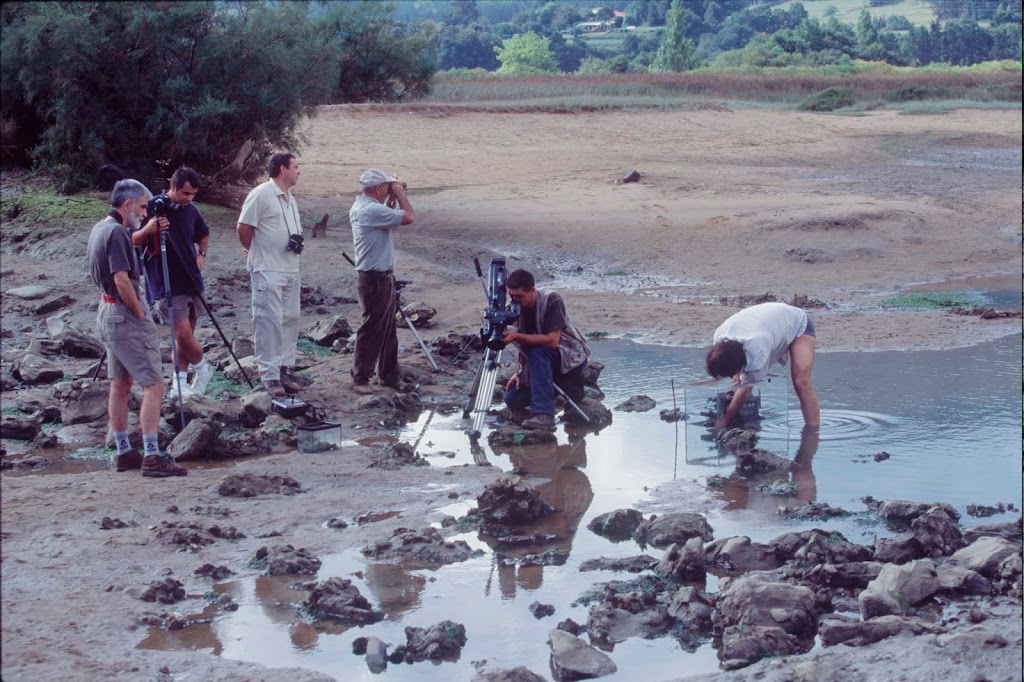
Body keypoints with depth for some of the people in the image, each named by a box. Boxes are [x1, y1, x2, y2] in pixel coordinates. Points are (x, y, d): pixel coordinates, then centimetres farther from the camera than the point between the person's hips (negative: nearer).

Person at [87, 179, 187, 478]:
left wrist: (147, 231, 21)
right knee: (153, 385, -10)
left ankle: (124, 452, 18)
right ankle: (152, 457, -15)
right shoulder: (117, 233, -18)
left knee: (120, 385, 14)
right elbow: (122, 279, -24)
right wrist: (140, 313, -14)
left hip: (107, 312, 10)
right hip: (125, 314, -10)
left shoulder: (100, 229, 11)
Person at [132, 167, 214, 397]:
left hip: (191, 281, 6)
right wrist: (147, 229, -26)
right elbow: (133, 241, -6)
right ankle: (202, 368, 8)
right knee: (183, 333, -13)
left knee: (185, 335, 7)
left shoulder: (191, 210, 7)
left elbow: (203, 235, 26)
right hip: (166, 285, -6)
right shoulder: (152, 207, -9)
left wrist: (201, 254, 7)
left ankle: (180, 382, 14)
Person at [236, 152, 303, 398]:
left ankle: (284, 369, 18)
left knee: (290, 320, 10)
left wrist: (297, 241, 8)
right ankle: (270, 376, -8)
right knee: (269, 321, -9)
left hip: (291, 270, 9)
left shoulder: (290, 200, 15)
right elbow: (244, 228, -11)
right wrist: (256, 254, 0)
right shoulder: (261, 194, -12)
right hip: (267, 272, -9)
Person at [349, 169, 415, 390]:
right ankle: (361, 379, 4)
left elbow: (387, 218, 25)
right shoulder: (372, 210, -22)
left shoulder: (359, 207, 11)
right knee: (372, 330, -3)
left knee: (388, 330, 16)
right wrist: (400, 194, -8)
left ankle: (388, 375, 24)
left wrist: (392, 199, 14)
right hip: (376, 279, -10)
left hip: (382, 278, 10)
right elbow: (408, 217, -21)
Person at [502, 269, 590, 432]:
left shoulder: (551, 301, -23)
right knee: (512, 399, -5)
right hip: (544, 361, 8)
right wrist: (520, 372, -4)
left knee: (538, 353, -37)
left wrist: (517, 337, -33)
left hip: (573, 356, -8)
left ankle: (544, 415, -40)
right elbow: (526, 343, 8)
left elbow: (552, 340, -31)